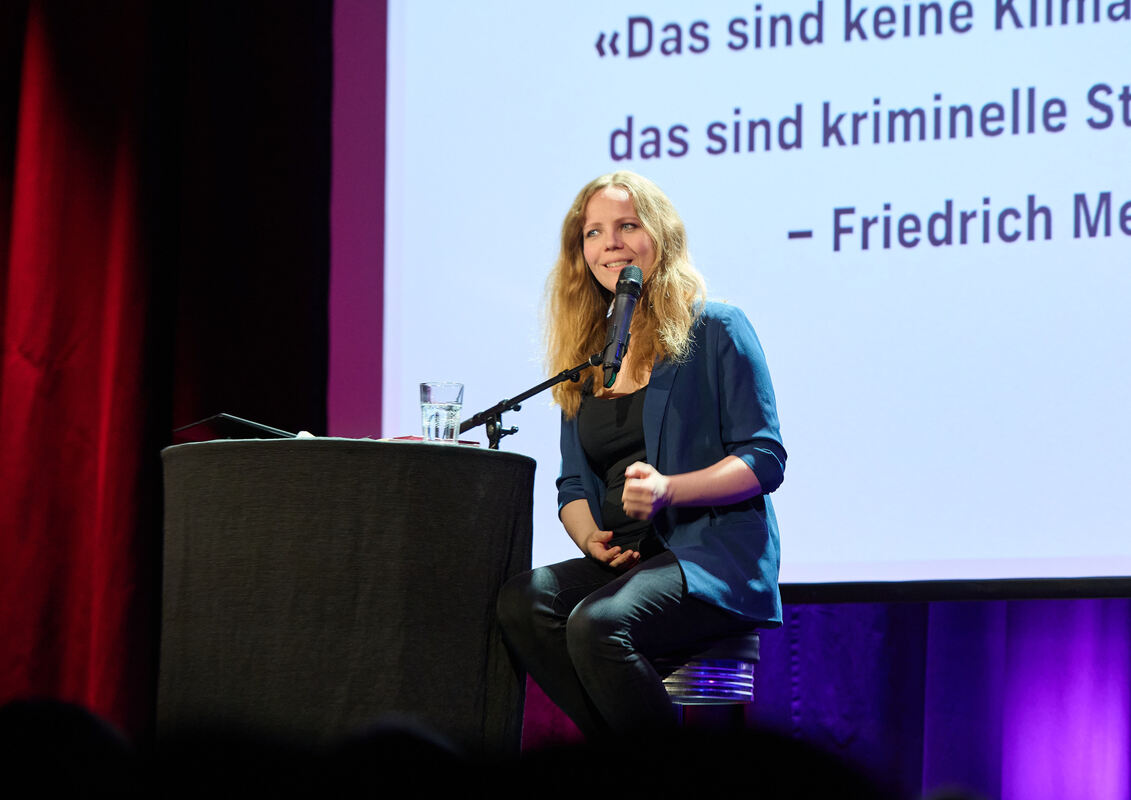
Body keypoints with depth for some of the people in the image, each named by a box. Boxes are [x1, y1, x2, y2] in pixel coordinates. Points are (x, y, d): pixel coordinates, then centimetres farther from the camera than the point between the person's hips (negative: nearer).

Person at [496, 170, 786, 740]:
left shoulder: (715, 331, 3)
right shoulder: (584, 357, 20)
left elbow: (765, 459, -4)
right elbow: (574, 484, 20)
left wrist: (669, 489, -19)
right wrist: (589, 535, -4)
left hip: (715, 552, -6)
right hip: (623, 560, 6)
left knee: (597, 623, -33)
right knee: (521, 600, -24)